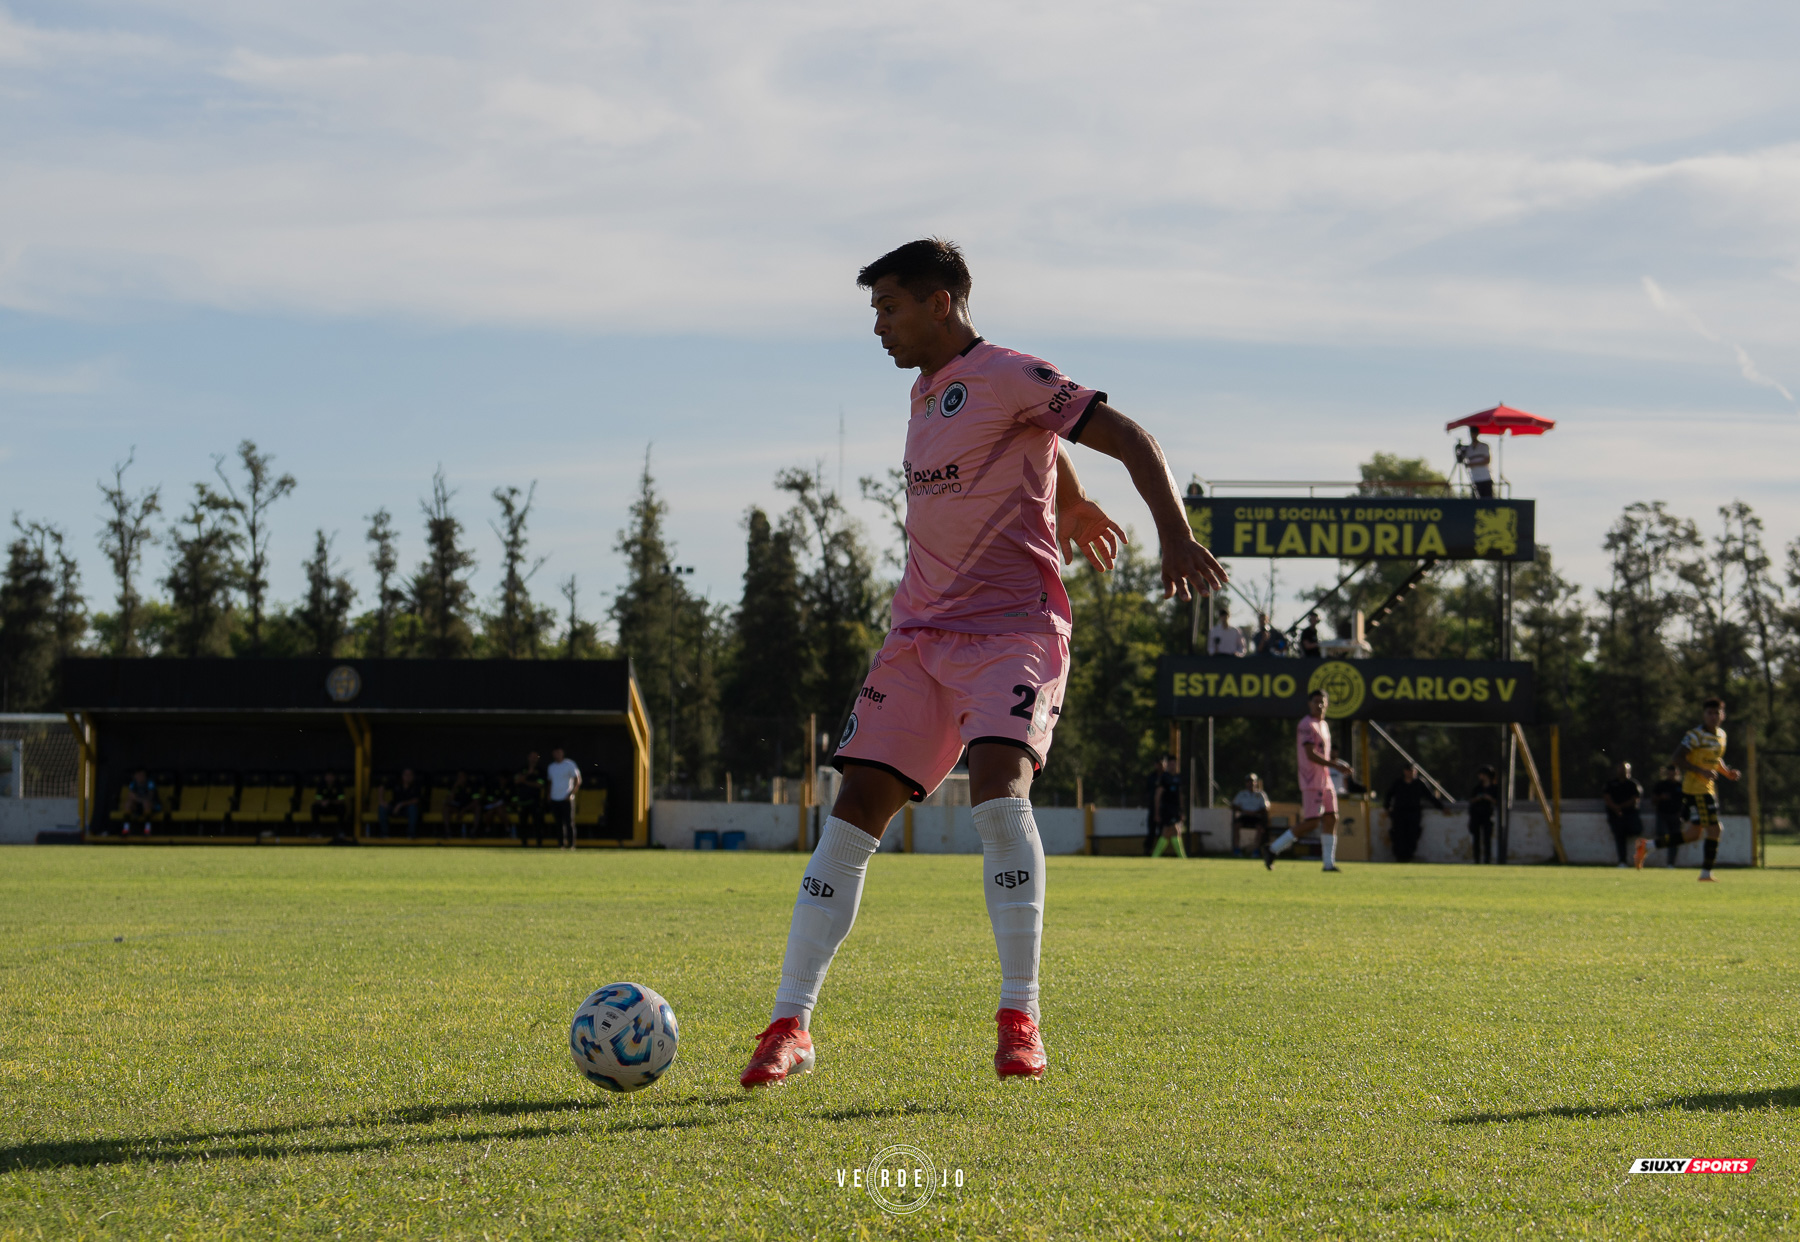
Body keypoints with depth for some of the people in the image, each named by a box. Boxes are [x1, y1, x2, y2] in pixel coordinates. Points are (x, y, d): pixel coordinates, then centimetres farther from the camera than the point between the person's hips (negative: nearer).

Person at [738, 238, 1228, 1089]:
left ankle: (1020, 1020, -24)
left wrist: (1177, 537, -25)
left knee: (998, 786, -29)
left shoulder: (1005, 376, -7)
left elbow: (1131, 439, -12)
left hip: (1012, 627, -7)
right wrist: (1071, 503, 51)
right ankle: (789, 1027, 0)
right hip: (920, 632, 7)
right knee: (853, 809, -2)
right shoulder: (926, 394, 17)